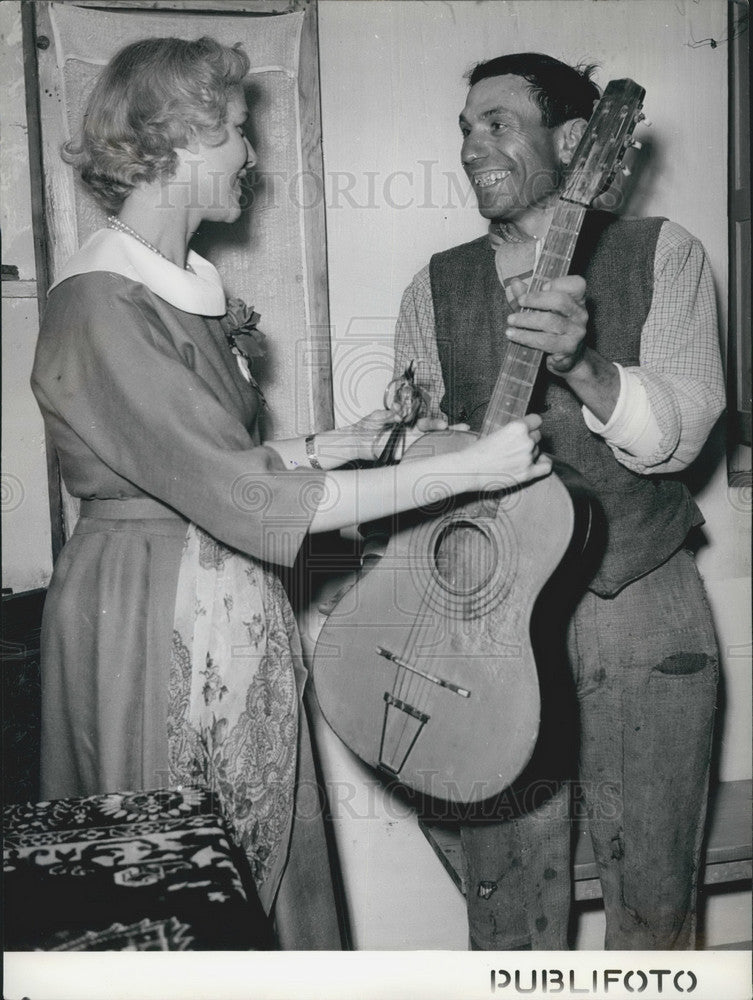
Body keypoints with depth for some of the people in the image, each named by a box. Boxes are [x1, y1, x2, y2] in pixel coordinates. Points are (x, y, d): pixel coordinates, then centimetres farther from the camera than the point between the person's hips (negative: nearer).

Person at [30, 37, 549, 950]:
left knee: (269, 862, 19)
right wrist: (465, 470, -23)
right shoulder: (101, 310, -21)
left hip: (232, 610, 9)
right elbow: (244, 500, -26)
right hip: (156, 624, -9)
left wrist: (346, 442, 7)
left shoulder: (181, 287, 10)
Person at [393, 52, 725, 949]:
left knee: (653, 897, 11)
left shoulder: (661, 254, 2)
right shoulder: (437, 288, 8)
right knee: (507, 899, 10)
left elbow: (678, 431, -12)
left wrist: (581, 365, -29)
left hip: (640, 612, -1)